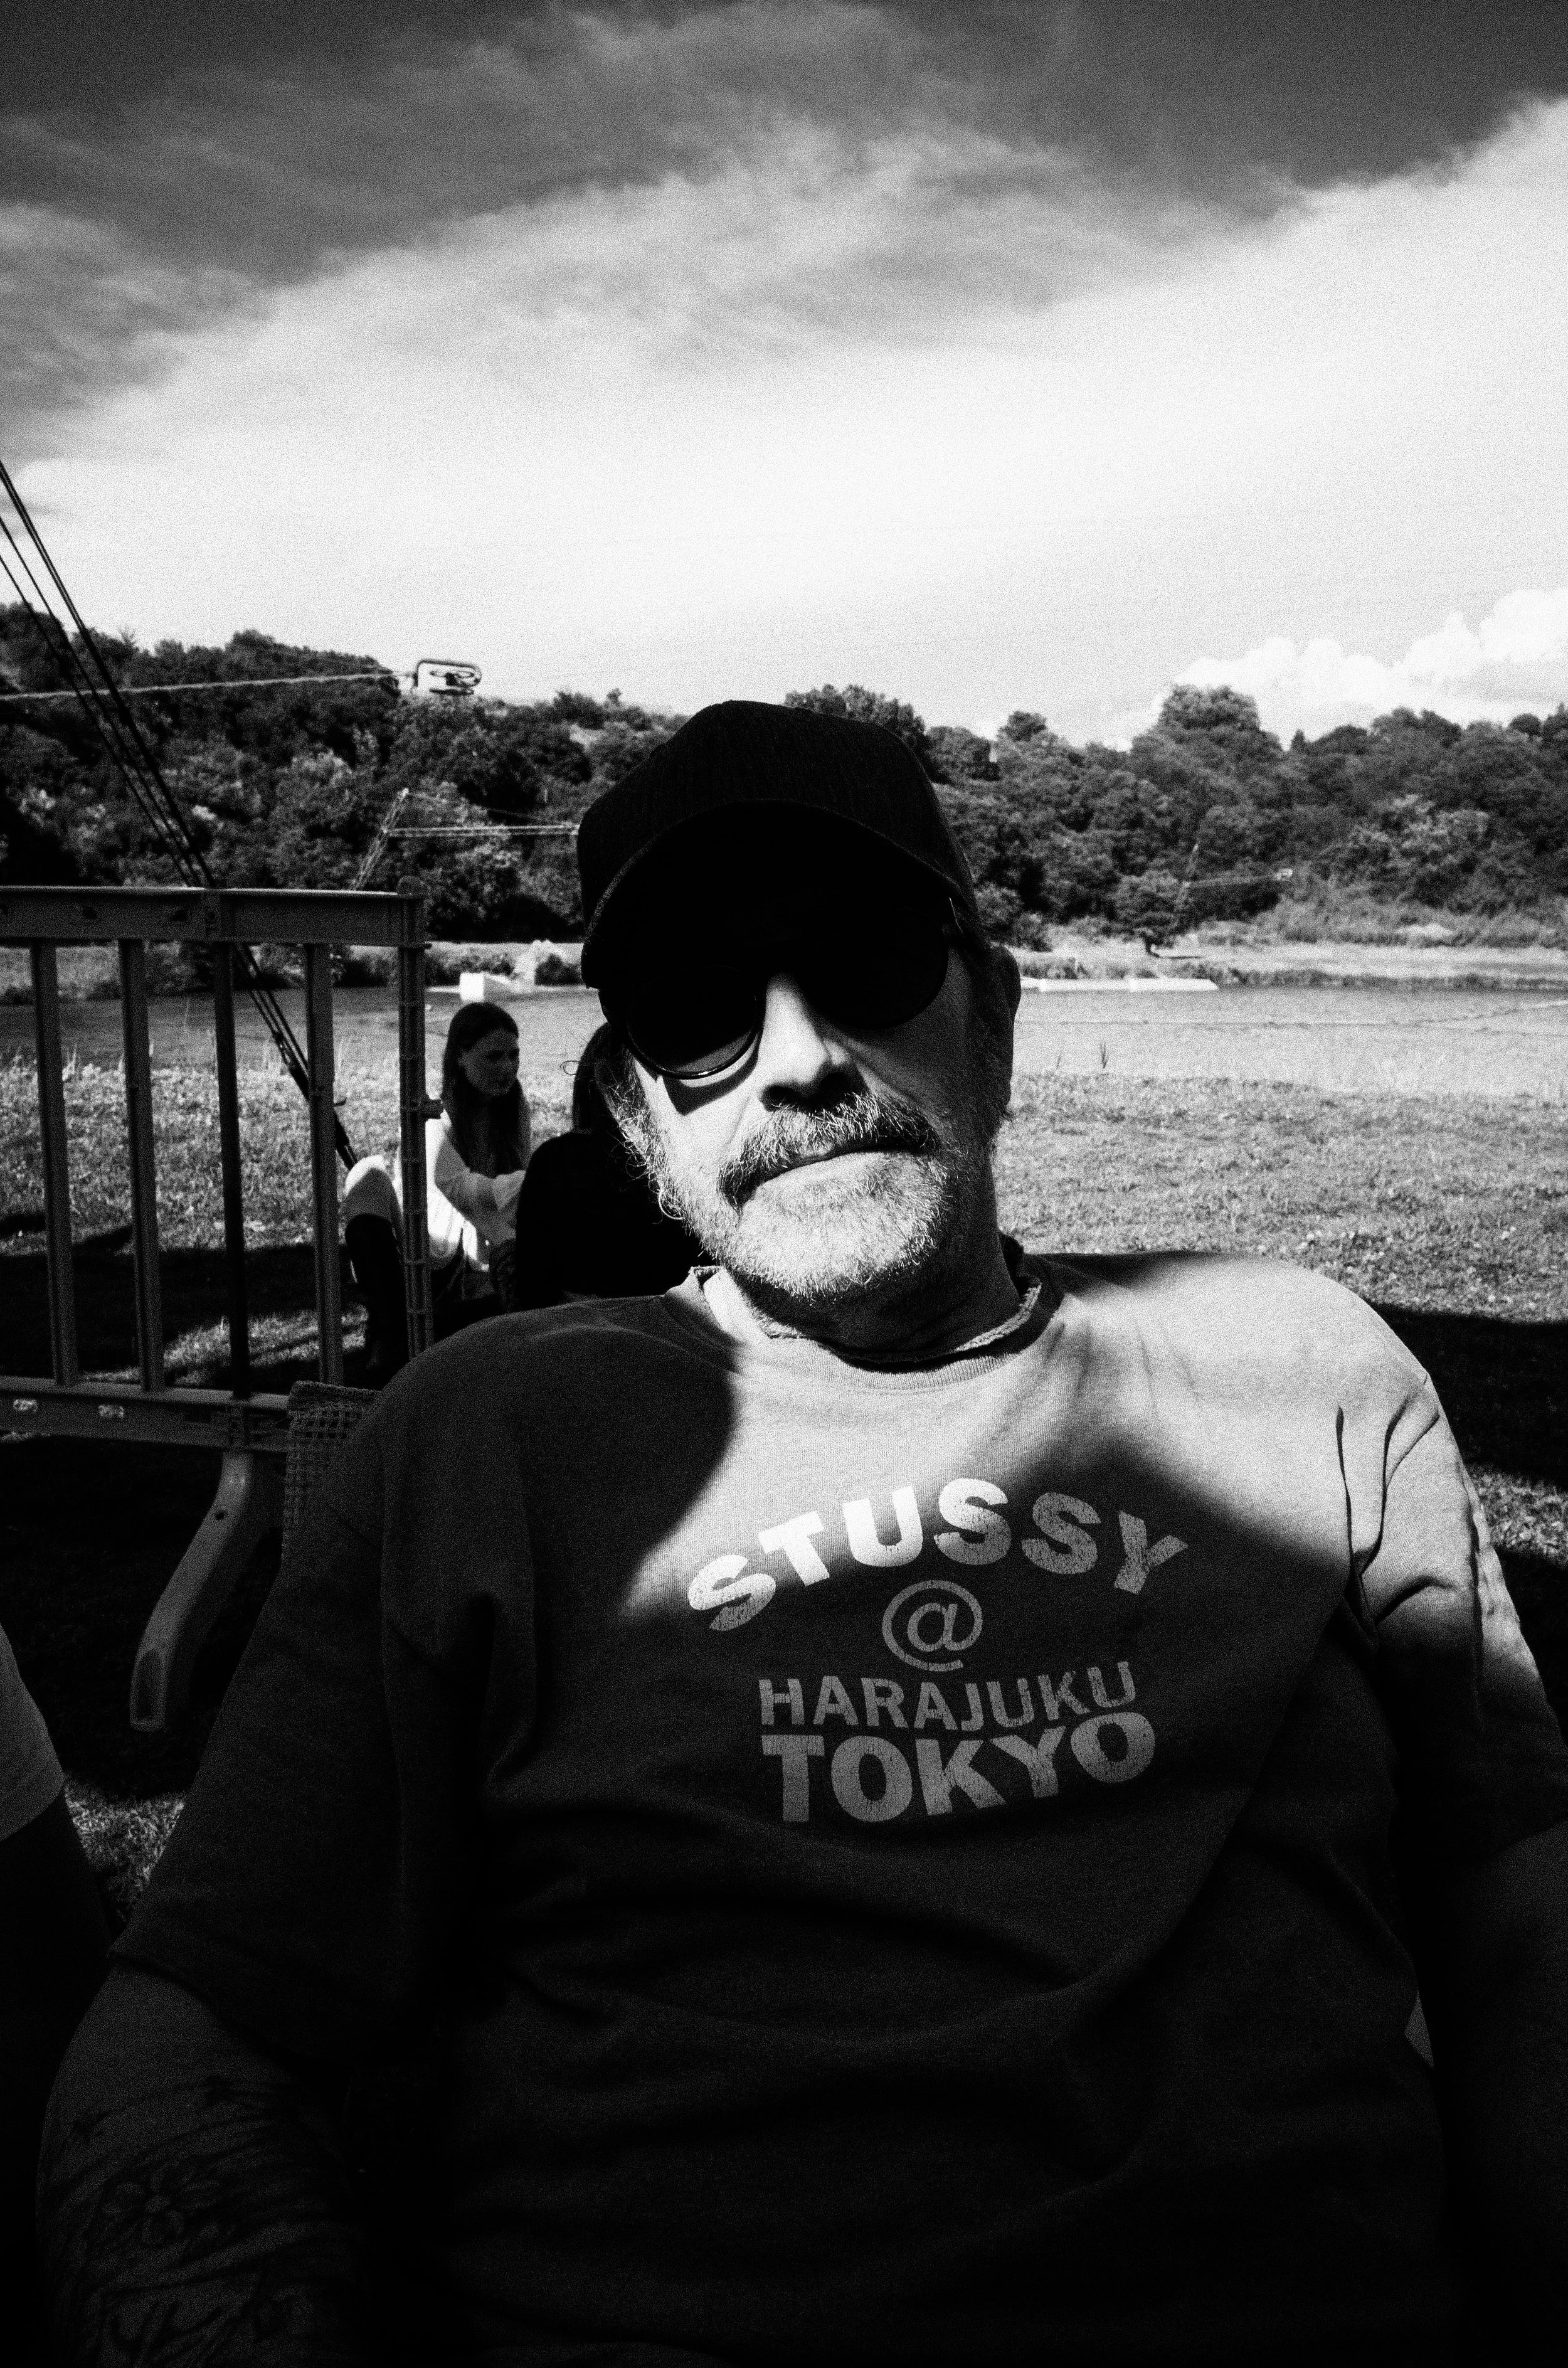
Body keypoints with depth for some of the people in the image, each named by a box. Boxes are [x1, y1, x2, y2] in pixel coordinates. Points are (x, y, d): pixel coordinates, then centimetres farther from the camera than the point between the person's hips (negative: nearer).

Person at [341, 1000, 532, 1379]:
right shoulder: (432, 1117, -11)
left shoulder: (516, 1115, 1)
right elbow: (457, 1186, -30)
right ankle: (386, 1331, -35)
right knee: (369, 1175, -27)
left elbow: (506, 1204, -3)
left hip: (474, 1273, 2)